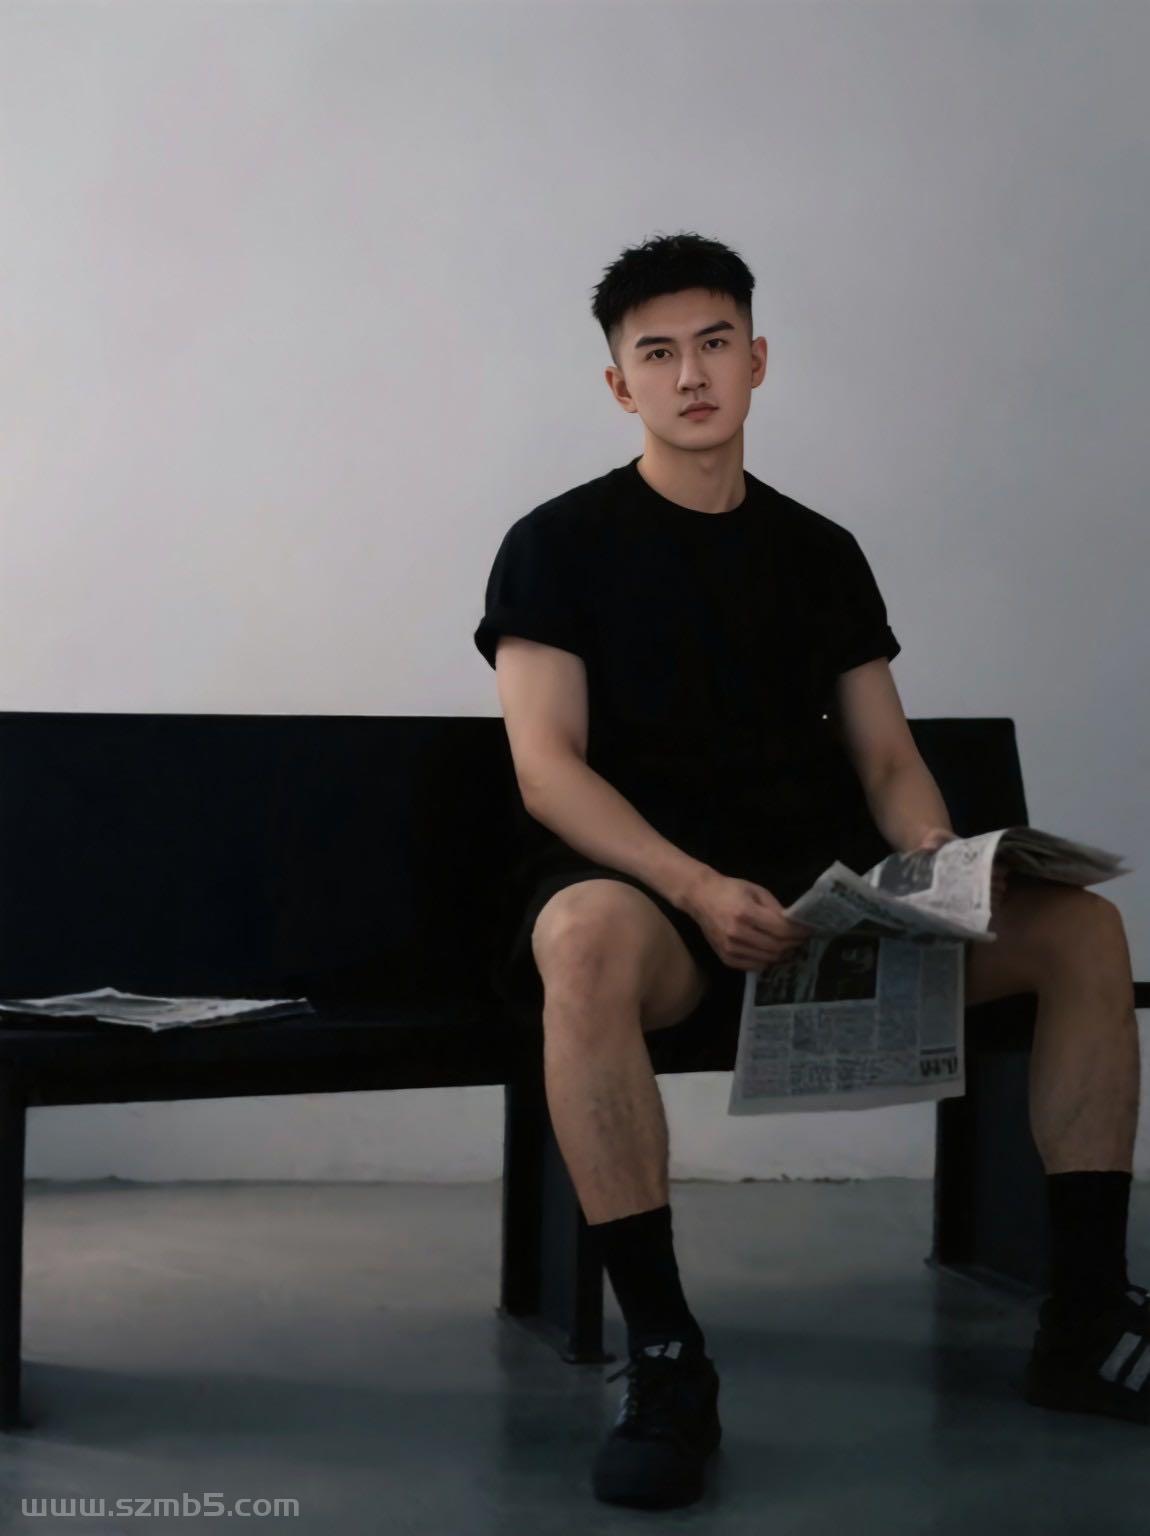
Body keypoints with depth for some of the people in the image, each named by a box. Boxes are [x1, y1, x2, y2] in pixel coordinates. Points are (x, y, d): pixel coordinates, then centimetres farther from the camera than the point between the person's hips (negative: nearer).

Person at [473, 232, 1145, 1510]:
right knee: (588, 942, -41)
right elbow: (547, 770, -8)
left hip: (825, 887, 5)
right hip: (639, 882, -5)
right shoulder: (561, 545, 3)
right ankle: (664, 1355, -34)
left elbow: (887, 759, 13)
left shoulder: (821, 554, 17)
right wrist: (700, 890, -24)